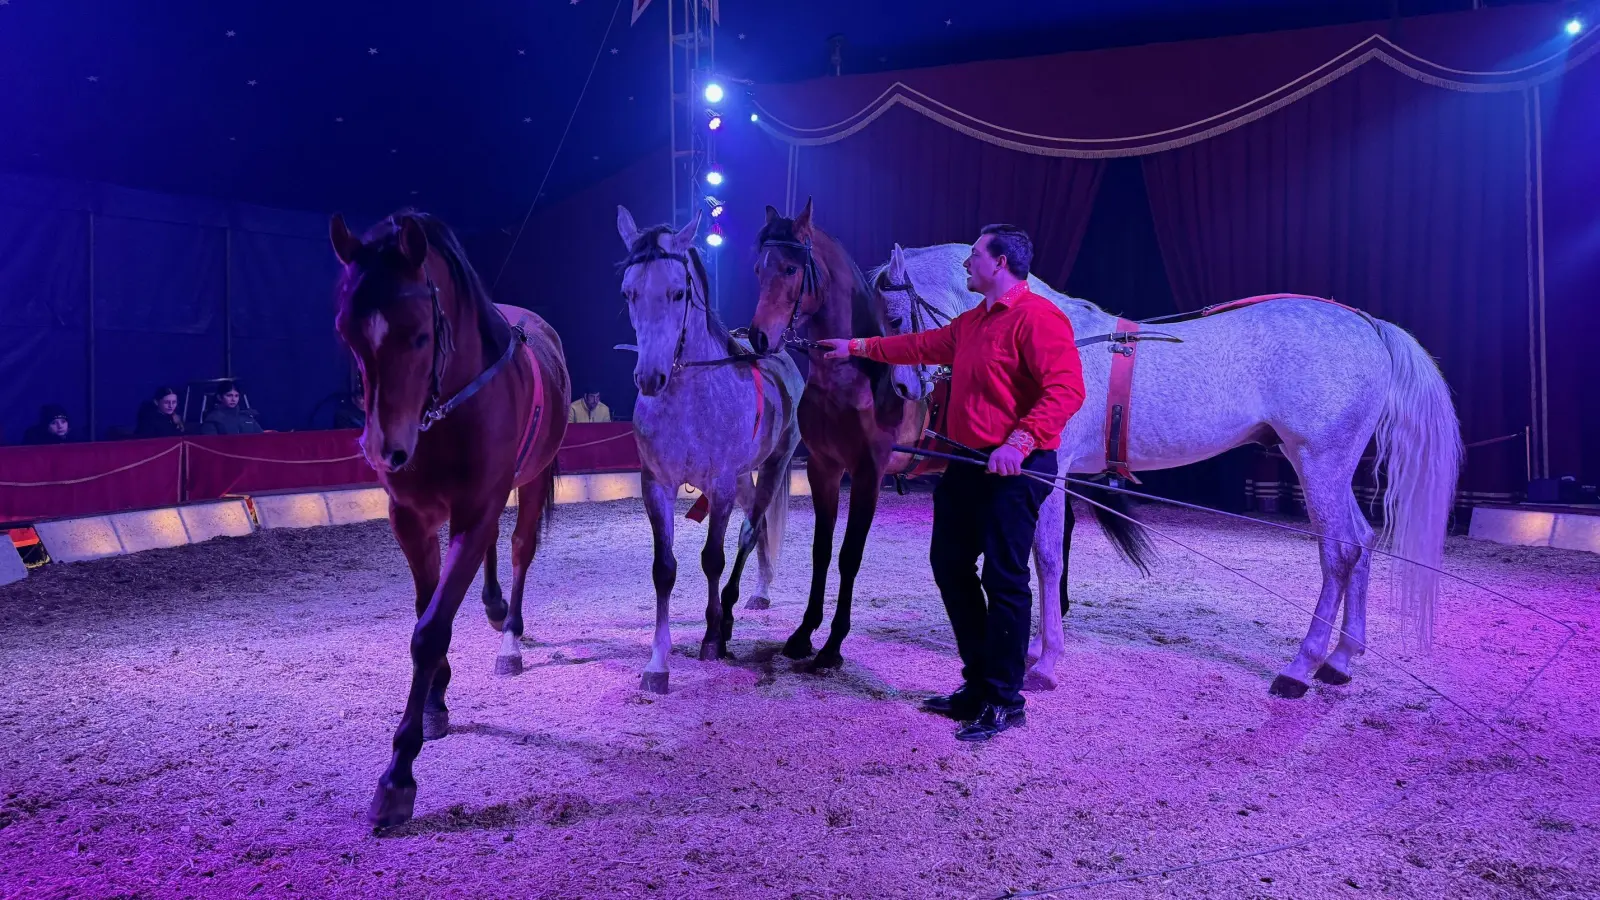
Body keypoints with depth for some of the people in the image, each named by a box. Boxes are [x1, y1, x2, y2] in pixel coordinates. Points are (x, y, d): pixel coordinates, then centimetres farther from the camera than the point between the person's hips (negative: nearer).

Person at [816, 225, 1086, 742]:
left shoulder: (1036, 317, -14)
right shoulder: (973, 321, 17)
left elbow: (1067, 388, -24)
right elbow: (923, 346, 29)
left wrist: (1019, 442, -32)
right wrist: (859, 347, 32)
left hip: (1015, 469, -10)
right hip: (968, 463, 10)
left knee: (1004, 579, -5)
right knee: (950, 565, 14)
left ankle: (1004, 700, 8)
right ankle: (978, 683, 25)